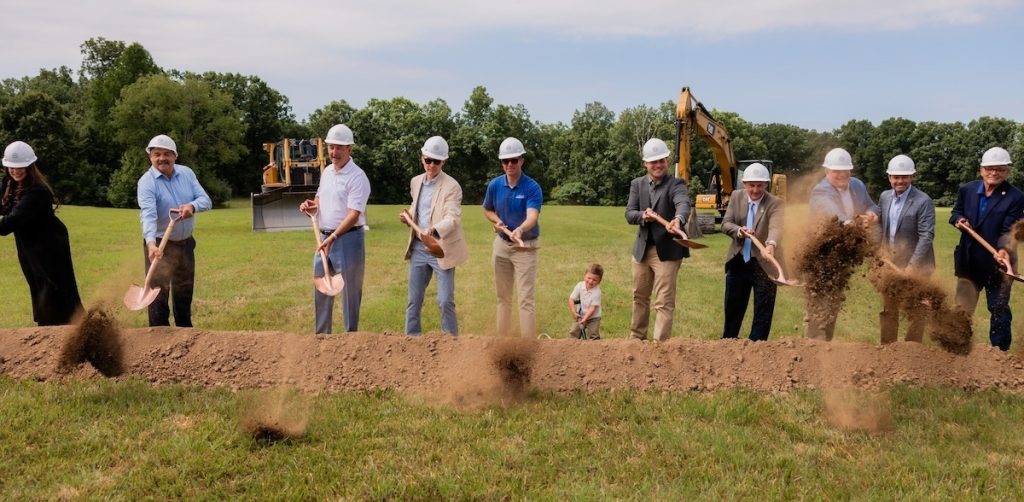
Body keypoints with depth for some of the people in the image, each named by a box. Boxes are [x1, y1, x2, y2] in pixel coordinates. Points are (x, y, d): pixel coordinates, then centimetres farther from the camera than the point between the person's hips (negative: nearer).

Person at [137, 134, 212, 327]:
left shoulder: (187, 173, 0)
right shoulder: (147, 181, -17)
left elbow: (206, 200, -6)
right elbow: (148, 215, -31)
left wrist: (192, 206, -30)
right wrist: (151, 243, -46)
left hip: (186, 242, 6)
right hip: (160, 245, -5)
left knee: (185, 291, 18)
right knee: (159, 293, -8)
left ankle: (185, 330, 33)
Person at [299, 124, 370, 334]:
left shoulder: (357, 177, -14)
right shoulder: (326, 171, 11)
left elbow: (354, 214, -22)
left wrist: (333, 237, -30)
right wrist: (311, 205, 2)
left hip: (348, 239, -8)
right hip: (325, 238, 8)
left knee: (350, 292, 2)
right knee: (321, 290, 14)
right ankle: (321, 335, 26)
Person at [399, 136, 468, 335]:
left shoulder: (451, 186, -12)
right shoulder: (416, 182, 9)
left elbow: (452, 218, -23)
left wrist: (433, 230, -41)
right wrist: (408, 217, 2)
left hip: (442, 250, -6)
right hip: (418, 248, 6)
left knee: (445, 301, -2)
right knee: (414, 300, 11)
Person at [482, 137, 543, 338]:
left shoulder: (532, 188, -16)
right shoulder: (495, 185, -3)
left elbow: (532, 216, -31)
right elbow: (487, 210, 14)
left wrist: (520, 230, -52)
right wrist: (497, 221, -8)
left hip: (526, 247, -4)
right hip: (501, 244, 5)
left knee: (525, 299, -9)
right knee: (503, 297, 14)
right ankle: (502, 338, 26)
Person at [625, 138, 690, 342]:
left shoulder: (675, 184, -10)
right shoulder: (637, 184, 6)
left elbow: (684, 204, -31)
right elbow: (629, 214, 0)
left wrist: (678, 219, -53)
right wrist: (643, 215, -23)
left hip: (667, 250, -5)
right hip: (642, 249, 6)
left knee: (664, 302, -5)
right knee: (639, 297, 20)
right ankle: (637, 337, 37)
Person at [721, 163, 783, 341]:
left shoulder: (776, 203, -13)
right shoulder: (736, 196, 1)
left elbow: (776, 228, -30)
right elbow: (725, 223, -4)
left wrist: (771, 244, -51)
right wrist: (738, 230, -26)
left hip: (764, 264, -4)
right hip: (738, 261, 4)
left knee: (763, 311, 2)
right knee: (733, 307, 17)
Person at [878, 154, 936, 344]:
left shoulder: (923, 201, -14)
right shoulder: (884, 197, 5)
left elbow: (927, 236, -18)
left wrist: (912, 266, -23)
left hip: (915, 265, -6)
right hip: (889, 264, 6)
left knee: (916, 313, 6)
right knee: (888, 311, 15)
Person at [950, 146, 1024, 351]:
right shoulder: (967, 189, -2)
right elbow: (955, 213, 12)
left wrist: (1004, 250, -38)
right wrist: (959, 219, -12)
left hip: (996, 264, -4)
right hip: (969, 261, 4)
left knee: (999, 311, 9)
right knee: (962, 309, 15)